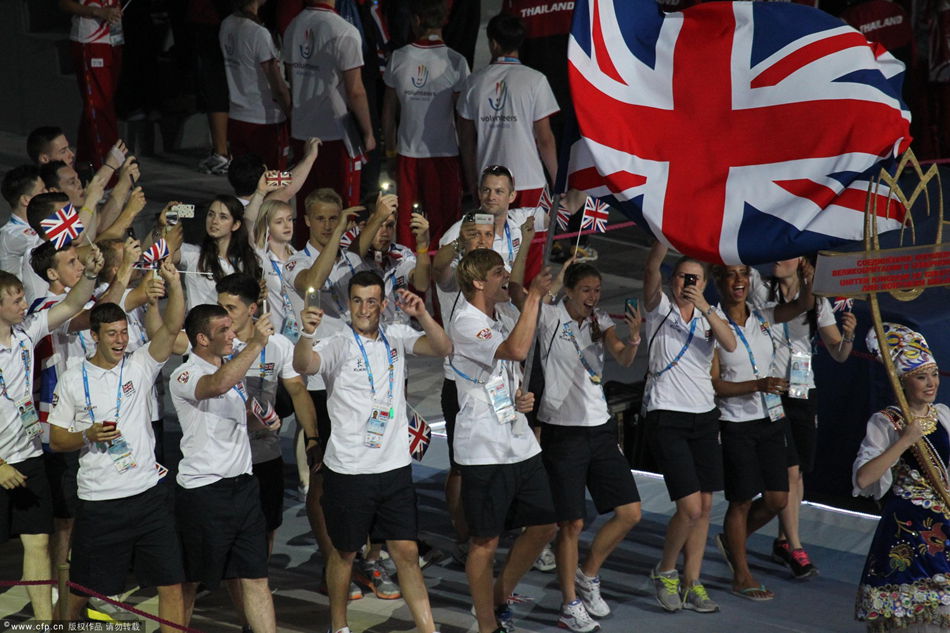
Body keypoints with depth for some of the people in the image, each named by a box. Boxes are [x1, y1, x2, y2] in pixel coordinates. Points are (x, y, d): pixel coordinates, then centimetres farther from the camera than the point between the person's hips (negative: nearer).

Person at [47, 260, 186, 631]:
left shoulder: (140, 366, 3)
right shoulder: (73, 380, 1)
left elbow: (172, 328, -11)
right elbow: (56, 439, 4)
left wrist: (173, 284, -26)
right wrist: (88, 436, -15)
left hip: (148, 494, 1)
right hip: (98, 500, -1)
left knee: (171, 583, -2)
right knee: (84, 587, 8)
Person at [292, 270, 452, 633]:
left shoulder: (396, 338, 5)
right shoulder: (337, 345, -9)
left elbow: (443, 349, -6)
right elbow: (303, 365, -27)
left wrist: (421, 315, -23)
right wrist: (307, 334, -48)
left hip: (395, 466, 3)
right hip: (348, 468, -3)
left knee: (407, 551, 4)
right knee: (344, 551, 11)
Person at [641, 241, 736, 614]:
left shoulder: (709, 315, 9)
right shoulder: (660, 307, 0)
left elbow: (730, 344, -12)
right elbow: (651, 268, -19)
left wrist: (705, 308, -26)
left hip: (704, 418, 5)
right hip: (666, 417, -5)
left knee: (704, 504, 5)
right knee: (690, 507, -12)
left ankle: (691, 583, 15)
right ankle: (665, 571, 11)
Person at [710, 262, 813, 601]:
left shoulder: (762, 317, 5)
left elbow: (803, 305, -7)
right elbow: (713, 383, -12)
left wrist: (808, 280, -28)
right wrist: (758, 385, -23)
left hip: (771, 420, 6)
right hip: (736, 424, -5)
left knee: (777, 499, 7)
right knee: (742, 500, 0)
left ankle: (732, 540, 32)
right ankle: (741, 576, 15)